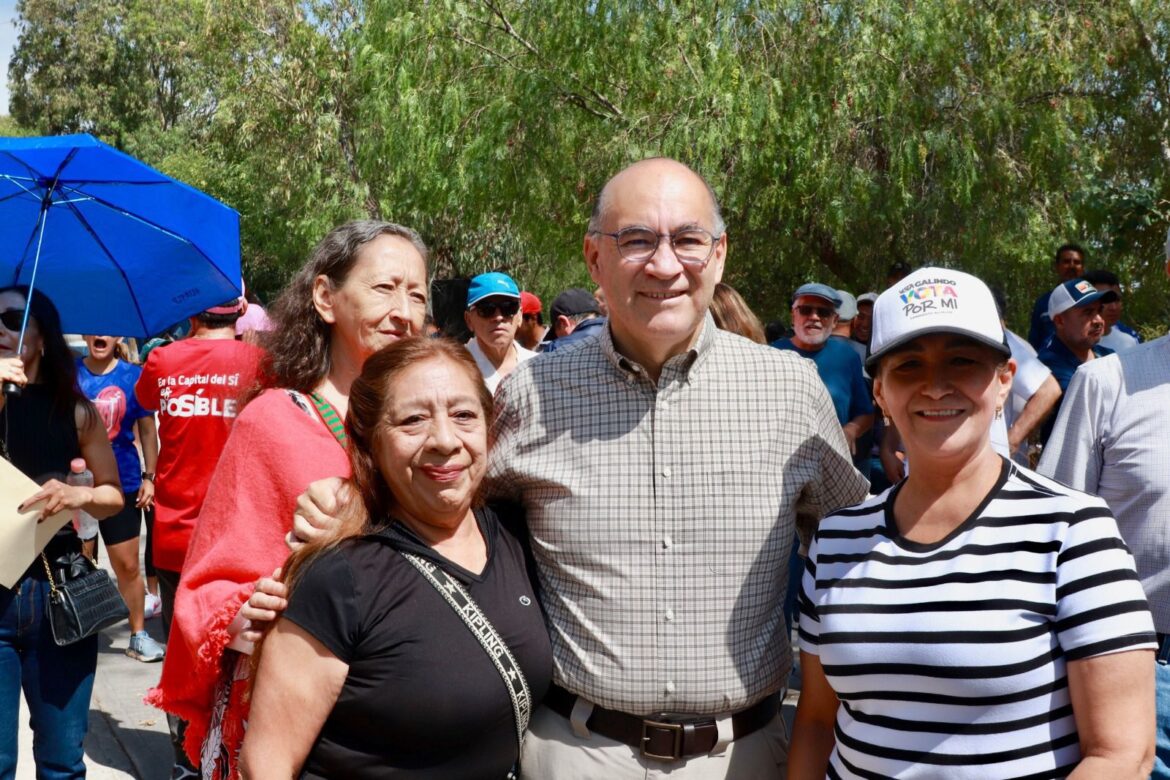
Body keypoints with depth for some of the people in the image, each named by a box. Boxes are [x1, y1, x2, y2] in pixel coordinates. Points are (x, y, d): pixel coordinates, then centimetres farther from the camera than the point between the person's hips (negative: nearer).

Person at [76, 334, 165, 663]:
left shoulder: (133, 376, 0)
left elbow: (147, 429, 4)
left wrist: (149, 477, -2)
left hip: (122, 482, -1)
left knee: (127, 565, 3)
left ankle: (138, 634, 16)